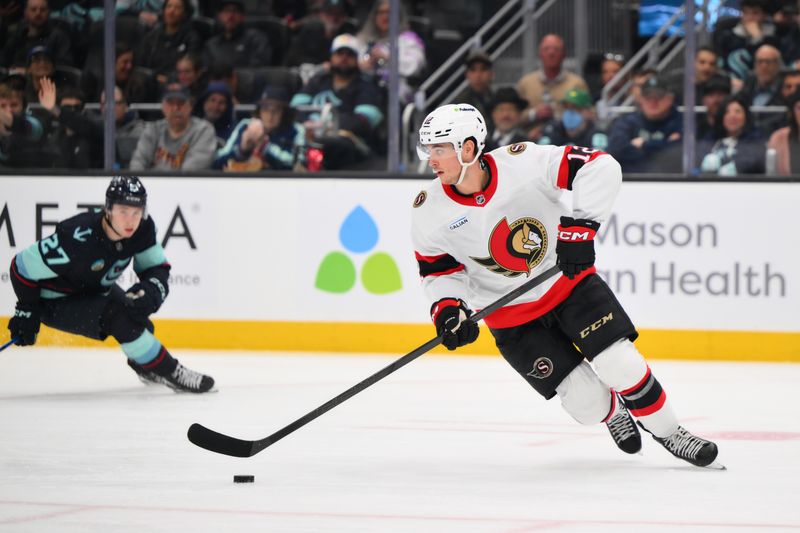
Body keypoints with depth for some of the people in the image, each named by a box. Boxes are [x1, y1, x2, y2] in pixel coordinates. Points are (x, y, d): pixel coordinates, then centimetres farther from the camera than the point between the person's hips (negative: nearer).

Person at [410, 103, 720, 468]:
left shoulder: (522, 163, -24)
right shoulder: (430, 213, -15)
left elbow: (601, 167, -24)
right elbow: (439, 270, 0)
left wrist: (579, 226, -31)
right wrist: (446, 309, -18)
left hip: (569, 281, -1)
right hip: (511, 316, 1)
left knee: (619, 364, -14)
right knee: (586, 403, -7)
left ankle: (668, 433, 12)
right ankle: (612, 414, 30)